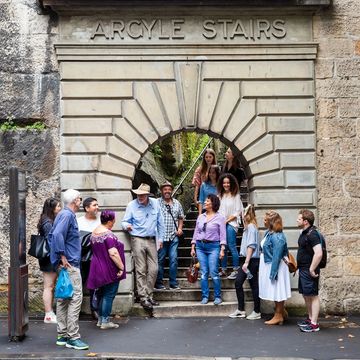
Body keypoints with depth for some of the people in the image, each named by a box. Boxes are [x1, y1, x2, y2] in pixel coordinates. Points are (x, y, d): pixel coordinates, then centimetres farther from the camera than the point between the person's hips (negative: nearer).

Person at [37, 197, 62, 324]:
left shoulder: (50, 221, 12)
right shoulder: (48, 223, -16)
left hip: (51, 260, 9)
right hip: (49, 260, -9)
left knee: (50, 287, 12)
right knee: (49, 286, -3)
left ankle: (50, 313, 18)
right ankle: (48, 315, 3)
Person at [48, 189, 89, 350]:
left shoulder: (64, 214, 17)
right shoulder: (67, 215, -13)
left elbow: (51, 235, 20)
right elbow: (57, 235, -26)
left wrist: (56, 258, 17)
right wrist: (62, 256, -20)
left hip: (65, 264, 10)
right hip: (70, 264, -10)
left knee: (63, 299, 12)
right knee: (75, 298, -9)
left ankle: (62, 335, 19)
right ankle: (73, 337, -7)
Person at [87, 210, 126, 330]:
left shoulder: (94, 232, 8)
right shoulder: (108, 234, -21)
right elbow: (113, 253, -26)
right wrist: (121, 266, -19)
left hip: (97, 269, 9)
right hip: (109, 270, -9)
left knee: (101, 294, 18)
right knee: (109, 295, 0)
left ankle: (100, 319, 25)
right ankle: (105, 321, 4)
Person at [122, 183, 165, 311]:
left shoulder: (155, 203, 4)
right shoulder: (131, 205, -4)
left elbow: (160, 222, 11)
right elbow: (125, 221, -2)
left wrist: (160, 238, 11)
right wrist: (127, 226, -26)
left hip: (151, 240, 4)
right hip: (138, 239, -3)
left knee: (153, 269, 3)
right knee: (141, 270, -3)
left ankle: (149, 295, 17)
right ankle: (143, 298, 3)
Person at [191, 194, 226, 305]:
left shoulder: (219, 218, 1)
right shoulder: (200, 217, 13)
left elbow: (223, 235, -2)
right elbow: (196, 233, 15)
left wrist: (222, 250, -10)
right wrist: (193, 247, 10)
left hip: (213, 246, -4)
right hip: (200, 246, 4)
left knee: (213, 272, -8)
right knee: (204, 272, 2)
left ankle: (217, 296, 5)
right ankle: (205, 296, 10)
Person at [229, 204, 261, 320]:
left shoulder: (251, 227, -13)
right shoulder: (248, 226, 13)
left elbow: (251, 245, -20)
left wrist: (247, 262, -22)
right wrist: (245, 261, 13)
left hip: (251, 260, -9)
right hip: (246, 259, 9)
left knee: (254, 285, 1)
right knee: (238, 283, 8)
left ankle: (257, 312, 11)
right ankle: (240, 310, 16)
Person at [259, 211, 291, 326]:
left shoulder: (277, 237, -23)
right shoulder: (269, 233, 4)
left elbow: (276, 256, -23)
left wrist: (273, 273, -20)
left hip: (275, 266, -9)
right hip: (268, 265, 9)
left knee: (277, 290, 4)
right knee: (275, 291, 19)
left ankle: (278, 316, 17)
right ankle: (282, 312, 33)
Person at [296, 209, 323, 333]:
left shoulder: (312, 234, -19)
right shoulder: (304, 233, 12)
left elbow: (318, 253, -28)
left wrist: (312, 269, -23)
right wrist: (299, 266, 19)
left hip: (309, 271, -10)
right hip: (303, 270, 10)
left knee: (313, 296, -3)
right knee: (306, 295, 17)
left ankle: (314, 324, 2)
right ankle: (310, 318, 28)